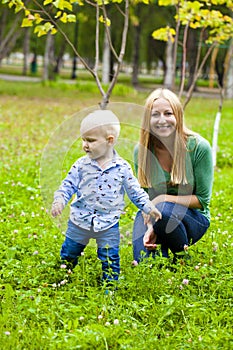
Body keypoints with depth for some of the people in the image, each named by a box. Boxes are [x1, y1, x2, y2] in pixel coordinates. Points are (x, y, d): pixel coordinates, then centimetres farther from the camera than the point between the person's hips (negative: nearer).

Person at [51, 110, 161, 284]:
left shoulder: (122, 167, -8)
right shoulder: (81, 165, -6)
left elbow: (135, 191, 1)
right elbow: (68, 185, -3)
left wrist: (149, 207, -5)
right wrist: (59, 201, -19)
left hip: (108, 224, -1)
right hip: (80, 221, 2)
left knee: (110, 259, 4)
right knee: (68, 255, 15)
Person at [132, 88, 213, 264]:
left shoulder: (199, 147, -16)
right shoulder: (141, 150, -7)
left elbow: (203, 200, -10)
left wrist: (165, 199, -22)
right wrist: (150, 227, -24)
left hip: (193, 217, -1)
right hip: (153, 216, 1)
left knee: (163, 210, -35)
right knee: (142, 262, -27)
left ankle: (184, 258, -9)